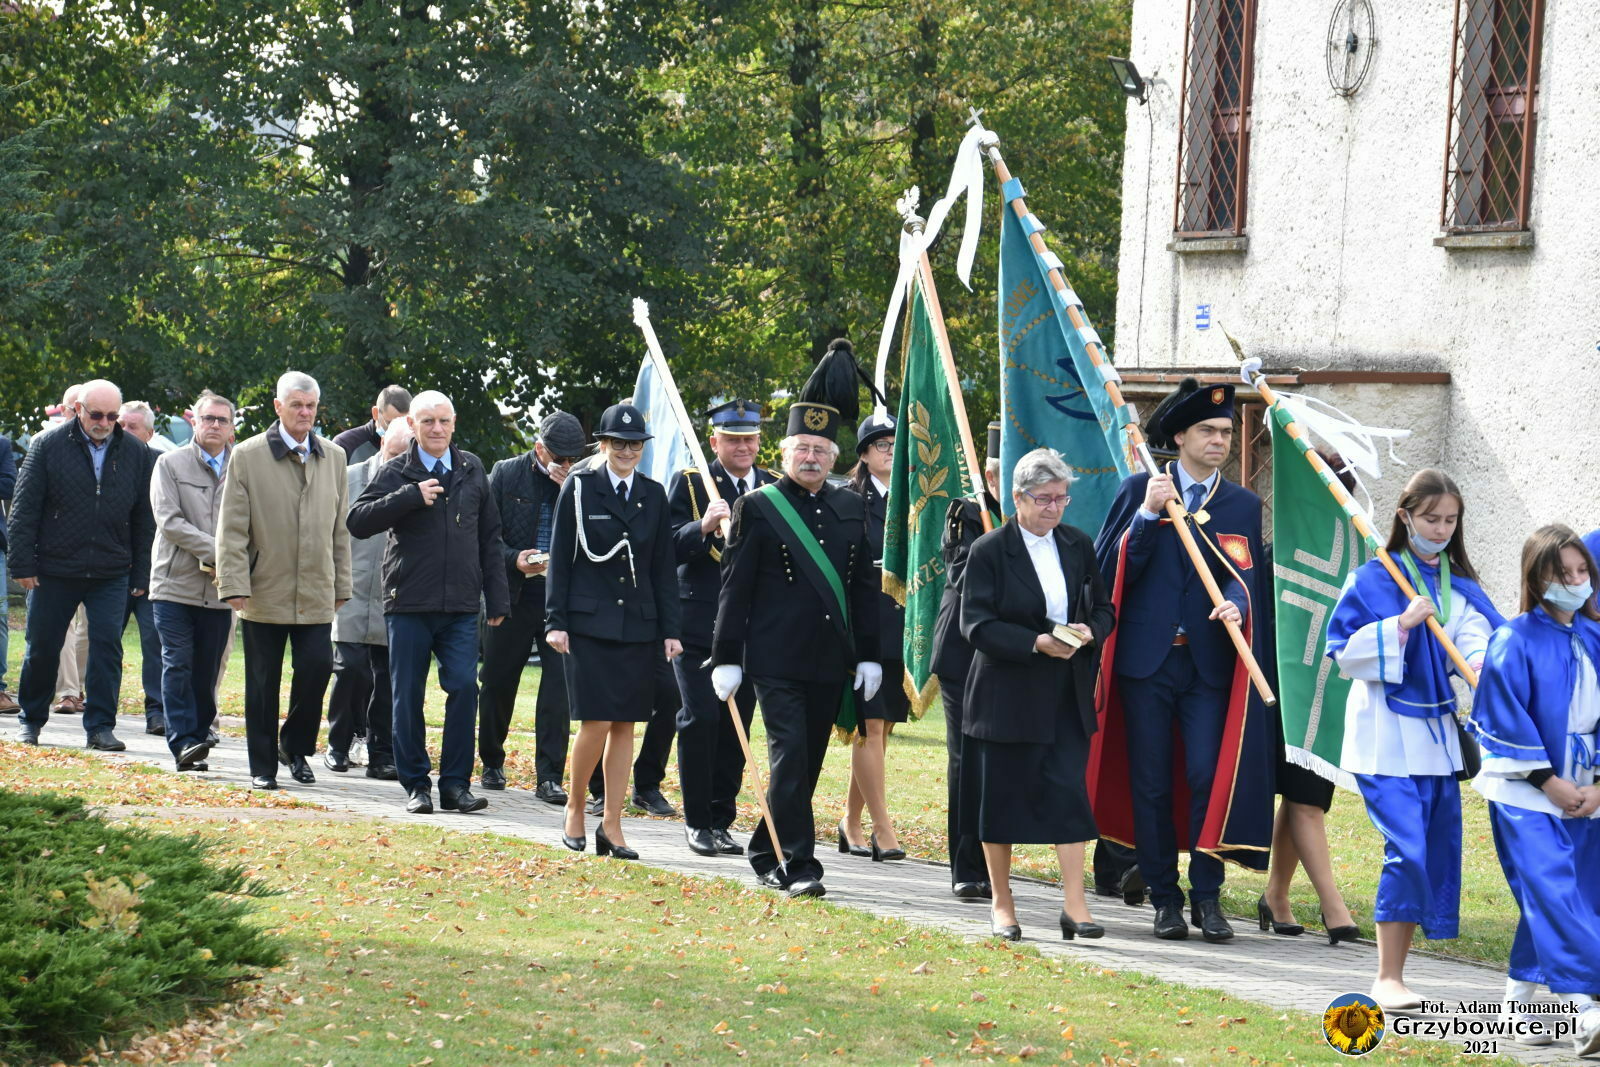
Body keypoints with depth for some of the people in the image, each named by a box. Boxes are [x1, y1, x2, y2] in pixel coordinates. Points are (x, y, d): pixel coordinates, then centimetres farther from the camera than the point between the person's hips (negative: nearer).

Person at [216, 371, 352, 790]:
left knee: (317, 668, -8)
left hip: (316, 593, 2)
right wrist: (234, 584, -11)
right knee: (263, 682, 3)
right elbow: (232, 529, -3)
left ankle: (295, 746, 16)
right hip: (264, 593, -2)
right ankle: (263, 766, 14)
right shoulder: (248, 456, -1)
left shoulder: (333, 457, 10)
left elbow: (340, 528, 14)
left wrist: (341, 585, 11)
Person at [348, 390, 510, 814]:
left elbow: (489, 538, 15)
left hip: (461, 606, 2)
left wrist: (497, 599, 11)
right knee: (408, 696, 2)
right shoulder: (395, 474, 1)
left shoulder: (472, 470, 11)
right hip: (408, 604, -2)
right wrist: (411, 496, -18)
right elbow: (357, 521, -11)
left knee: (464, 686, -8)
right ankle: (416, 784, 12)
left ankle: (455, 783, 0)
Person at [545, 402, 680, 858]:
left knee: (625, 725, 3)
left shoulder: (654, 495, 11)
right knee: (596, 722, -9)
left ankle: (612, 827, 8)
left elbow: (663, 568, 12)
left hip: (638, 626, 4)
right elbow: (560, 560, 1)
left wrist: (669, 629, 6)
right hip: (588, 623, -3)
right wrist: (555, 622, -5)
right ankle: (574, 809, 11)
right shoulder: (578, 488, 1)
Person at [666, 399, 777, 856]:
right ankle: (697, 820, 4)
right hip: (700, 625, -3)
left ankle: (721, 819, 14)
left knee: (736, 726, 5)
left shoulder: (775, 489, 12)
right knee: (701, 719, -7)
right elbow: (672, 549, -8)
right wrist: (705, 526, -26)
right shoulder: (690, 483, 1)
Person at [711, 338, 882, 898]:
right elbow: (735, 586, -2)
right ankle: (798, 866, -12)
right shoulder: (758, 508, -2)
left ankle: (767, 854, 23)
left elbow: (863, 585, 15)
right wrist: (726, 658, -6)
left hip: (830, 662, 5)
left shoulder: (850, 509, 11)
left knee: (808, 763, 9)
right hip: (776, 658, -5)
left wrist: (869, 655, 11)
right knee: (789, 756, -12)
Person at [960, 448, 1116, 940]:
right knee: (1000, 798, 5)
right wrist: (1036, 644, -22)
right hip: (1006, 693, -3)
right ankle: (1002, 904, 19)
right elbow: (977, 625, -12)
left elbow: (1103, 609, 14)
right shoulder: (989, 551, -6)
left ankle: (1074, 906, -6)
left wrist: (1091, 631, -10)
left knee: (1069, 792, -6)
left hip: (1068, 695, 3)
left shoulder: (1078, 545, 8)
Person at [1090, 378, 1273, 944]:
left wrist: (1236, 603, -23)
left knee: (1209, 776, -9)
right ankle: (1165, 899, 11)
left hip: (1208, 660, 0)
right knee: (1151, 783, 3)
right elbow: (1108, 570, -1)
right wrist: (1146, 515, -12)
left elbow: (1243, 572, -1)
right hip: (1146, 658, 0)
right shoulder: (1138, 491, 6)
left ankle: (1207, 896, 2)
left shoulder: (1243, 505, 10)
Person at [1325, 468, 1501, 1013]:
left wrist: (1485, 667, -26)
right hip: (1387, 737, -6)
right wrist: (1401, 625, -19)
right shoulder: (1374, 579, -4)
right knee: (1407, 850, -16)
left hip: (1437, 735, 6)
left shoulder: (1459, 585, 11)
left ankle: (1393, 973, 14)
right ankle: (1388, 978, -9)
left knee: (1436, 851, 5)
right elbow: (1345, 651, -8)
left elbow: (1475, 638, -5)